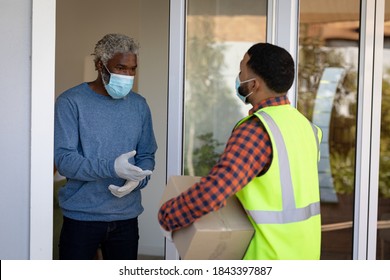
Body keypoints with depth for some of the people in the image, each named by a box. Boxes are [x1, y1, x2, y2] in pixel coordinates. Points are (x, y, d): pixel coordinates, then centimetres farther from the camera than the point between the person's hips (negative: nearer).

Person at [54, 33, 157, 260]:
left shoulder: (139, 105, 7)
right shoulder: (70, 102, -8)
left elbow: (147, 156, 9)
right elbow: (64, 160, -15)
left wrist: (137, 180, -15)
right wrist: (112, 167, -28)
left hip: (126, 217, 4)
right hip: (81, 216, -4)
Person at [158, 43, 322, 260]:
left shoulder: (256, 130, -22)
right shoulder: (303, 124, 6)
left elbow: (213, 191, -32)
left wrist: (168, 217, -17)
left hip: (270, 256, -8)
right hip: (303, 252, 9)